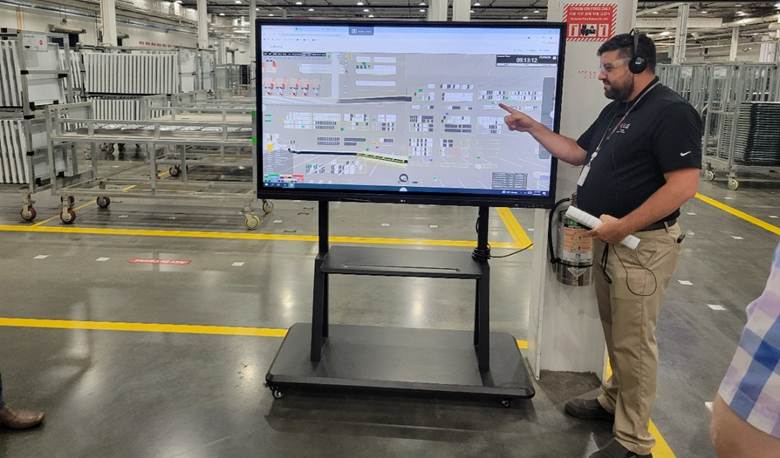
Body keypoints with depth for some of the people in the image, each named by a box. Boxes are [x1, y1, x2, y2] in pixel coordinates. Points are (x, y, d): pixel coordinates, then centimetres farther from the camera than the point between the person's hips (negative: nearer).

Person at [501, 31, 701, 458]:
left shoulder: (670, 112, -16)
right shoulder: (616, 110, 13)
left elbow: (684, 184, -23)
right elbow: (578, 152, 19)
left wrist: (623, 226, -23)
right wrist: (532, 126, 10)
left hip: (642, 244, -9)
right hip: (609, 239, 9)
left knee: (633, 342, 0)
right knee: (616, 333, 21)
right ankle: (613, 401, 39)